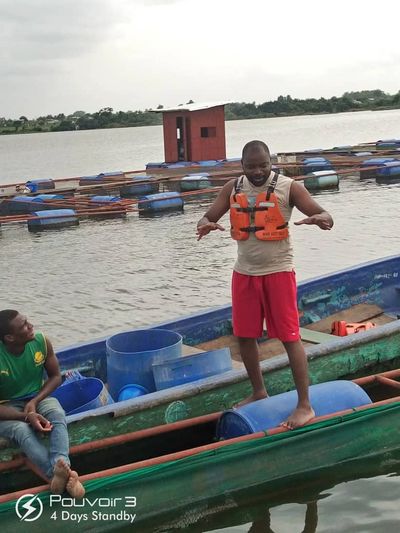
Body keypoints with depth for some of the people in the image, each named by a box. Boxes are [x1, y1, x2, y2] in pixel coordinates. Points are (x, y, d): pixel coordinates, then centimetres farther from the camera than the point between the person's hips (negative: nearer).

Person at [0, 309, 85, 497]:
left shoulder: (41, 342, -13)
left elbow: (55, 376, 1)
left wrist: (34, 402, -15)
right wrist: (27, 416, -33)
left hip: (38, 397, 3)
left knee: (57, 415, -31)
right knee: (22, 430, -36)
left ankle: (61, 465, -56)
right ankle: (62, 474, -58)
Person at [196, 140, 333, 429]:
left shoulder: (288, 187, -9)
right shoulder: (232, 188, 4)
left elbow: (326, 217, -11)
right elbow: (207, 217, 3)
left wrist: (320, 218, -37)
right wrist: (206, 225, -23)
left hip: (278, 272, -5)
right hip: (244, 273, 5)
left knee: (289, 336, -4)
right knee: (245, 336, 12)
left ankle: (305, 405, 4)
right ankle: (259, 392, 31)